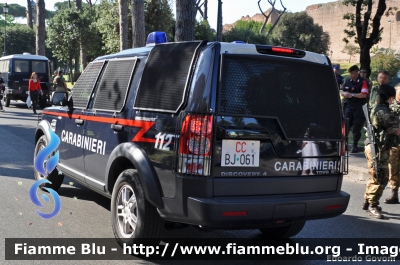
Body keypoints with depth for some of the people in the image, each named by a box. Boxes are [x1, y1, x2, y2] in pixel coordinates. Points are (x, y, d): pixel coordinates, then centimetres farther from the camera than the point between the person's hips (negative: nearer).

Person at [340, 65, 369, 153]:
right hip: (349, 106, 5)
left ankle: (355, 146, 13)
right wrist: (344, 93, -7)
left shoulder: (363, 82, -9)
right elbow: (341, 91, 16)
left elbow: (364, 94, -20)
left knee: (357, 128, 2)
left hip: (359, 108, -5)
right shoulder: (348, 81, 9)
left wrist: (352, 95, -21)